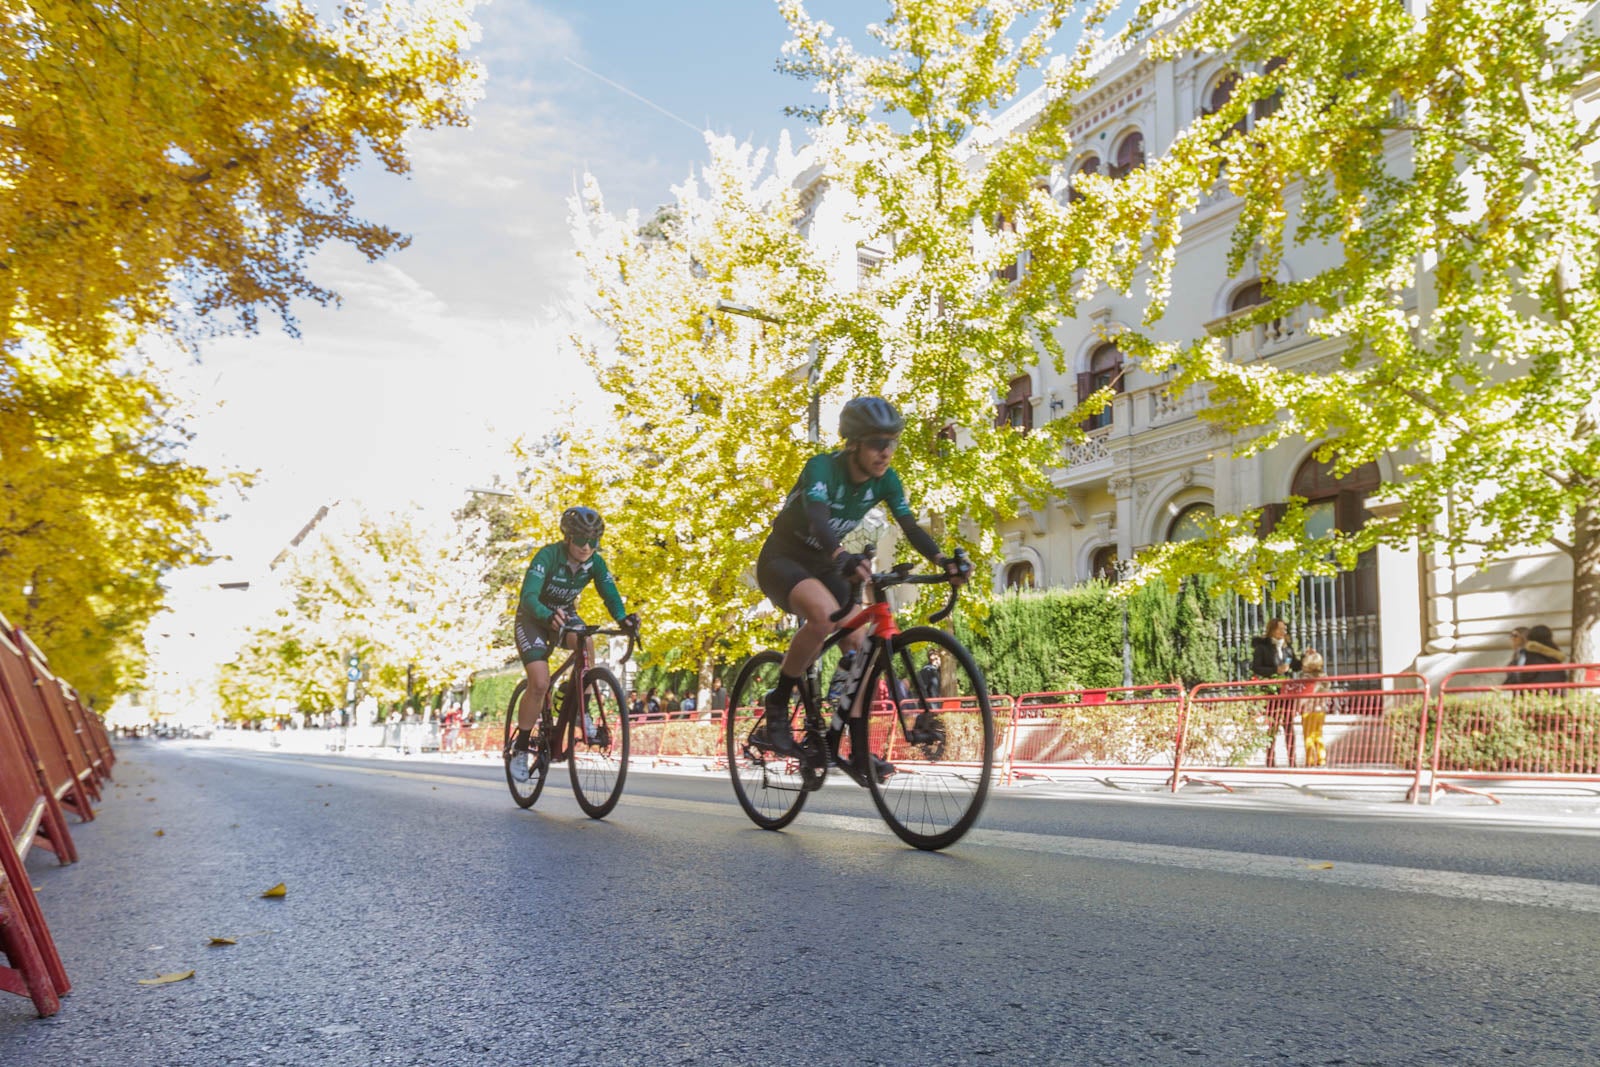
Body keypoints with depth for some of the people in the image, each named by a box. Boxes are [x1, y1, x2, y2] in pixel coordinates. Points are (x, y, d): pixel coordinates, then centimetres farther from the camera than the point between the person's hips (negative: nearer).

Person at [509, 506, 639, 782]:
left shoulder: (595, 562, -15)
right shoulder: (548, 556, -29)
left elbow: (610, 594, -21)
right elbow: (528, 597, -37)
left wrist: (623, 618, -42)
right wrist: (549, 617, -58)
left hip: (564, 614, 4)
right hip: (533, 618, -4)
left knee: (587, 647, -31)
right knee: (540, 684, -20)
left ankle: (577, 711, -10)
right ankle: (520, 748, -2)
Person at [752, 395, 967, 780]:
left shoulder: (885, 480, -7)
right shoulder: (822, 467, -26)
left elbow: (909, 525, -14)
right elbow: (817, 517, -42)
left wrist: (944, 560, -32)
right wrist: (844, 558, -62)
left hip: (822, 564, 7)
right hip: (782, 559, -7)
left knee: (859, 644, -9)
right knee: (825, 612, -36)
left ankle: (837, 741, 7)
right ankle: (777, 705, -19)